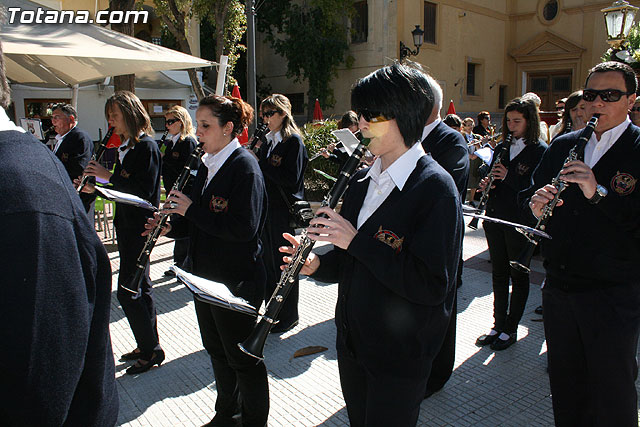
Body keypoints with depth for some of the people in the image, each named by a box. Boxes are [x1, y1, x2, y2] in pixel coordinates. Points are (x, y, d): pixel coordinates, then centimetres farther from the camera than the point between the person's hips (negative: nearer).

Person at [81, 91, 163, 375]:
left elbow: (145, 190, -23)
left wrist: (108, 175, -17)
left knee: (127, 291, -5)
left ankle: (151, 351, 9)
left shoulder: (146, 146, -14)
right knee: (139, 288, 15)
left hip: (139, 227, -10)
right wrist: (96, 188, 3)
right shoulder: (124, 147, 14)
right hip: (126, 224, 10)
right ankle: (147, 346, 28)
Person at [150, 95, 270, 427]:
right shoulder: (207, 165, 9)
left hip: (237, 280, -9)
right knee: (216, 349, 22)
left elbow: (243, 228, -27)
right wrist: (172, 225, -2)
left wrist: (190, 209, -22)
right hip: (206, 275, 9)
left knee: (241, 356, 7)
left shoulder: (244, 165, -17)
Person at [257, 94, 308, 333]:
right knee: (268, 261, 15)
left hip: (285, 210, -8)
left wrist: (260, 164, -20)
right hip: (267, 208, 8)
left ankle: (288, 316, 19)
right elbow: (264, 173, 14)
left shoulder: (293, 141, -11)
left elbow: (291, 179, -22)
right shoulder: (269, 141, 12)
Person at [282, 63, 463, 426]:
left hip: (400, 358, -7)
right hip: (352, 343, 7)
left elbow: (432, 285, -26)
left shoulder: (435, 188, -19)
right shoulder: (362, 180, 4)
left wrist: (356, 240, -26)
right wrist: (318, 264, -8)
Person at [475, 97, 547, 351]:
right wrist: (486, 184, -4)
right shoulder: (502, 147, 12)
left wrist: (508, 177, -22)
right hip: (495, 217, 6)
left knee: (518, 275, 7)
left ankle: (510, 329, 19)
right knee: (499, 273, 14)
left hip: (521, 222, -6)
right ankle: (498, 325, 26)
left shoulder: (540, 151, -8)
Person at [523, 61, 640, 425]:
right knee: (564, 385, 19)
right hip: (559, 287, 5)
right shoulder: (562, 146, 9)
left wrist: (599, 192, -28)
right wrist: (535, 203, -10)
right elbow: (529, 195, 11)